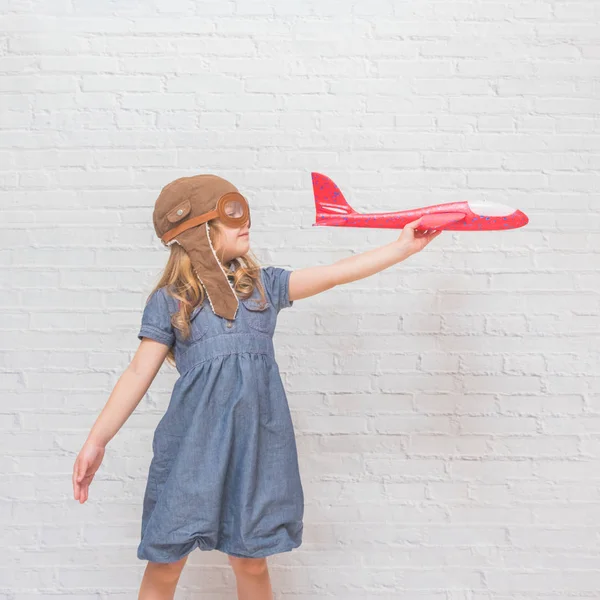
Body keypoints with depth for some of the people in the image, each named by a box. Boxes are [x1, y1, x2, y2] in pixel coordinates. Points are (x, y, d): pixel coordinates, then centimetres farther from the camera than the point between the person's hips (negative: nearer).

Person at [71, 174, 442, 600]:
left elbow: (335, 274, 7)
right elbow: (139, 373, 1)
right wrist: (96, 441, -5)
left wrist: (403, 246, 4)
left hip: (256, 441, 2)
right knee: (165, 564, 5)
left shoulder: (263, 285, 11)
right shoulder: (169, 301, 3)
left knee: (251, 562, 11)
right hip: (192, 441, -2)